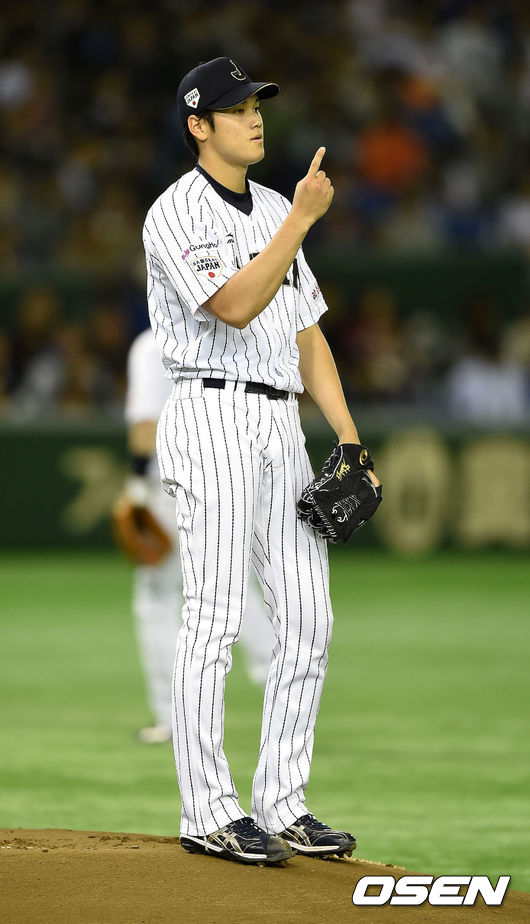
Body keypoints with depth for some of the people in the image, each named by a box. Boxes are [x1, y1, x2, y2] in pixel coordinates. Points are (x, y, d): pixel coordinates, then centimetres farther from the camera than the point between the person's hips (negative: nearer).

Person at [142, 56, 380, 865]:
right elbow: (236, 306, -21)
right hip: (214, 415, -7)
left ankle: (283, 806, 10)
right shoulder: (176, 215, -7)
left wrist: (349, 435, 9)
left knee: (308, 617, 3)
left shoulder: (275, 211, 17)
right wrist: (302, 220, -24)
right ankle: (209, 814, -3)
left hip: (281, 425, 7)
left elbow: (307, 332, 18)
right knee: (215, 617, -8)